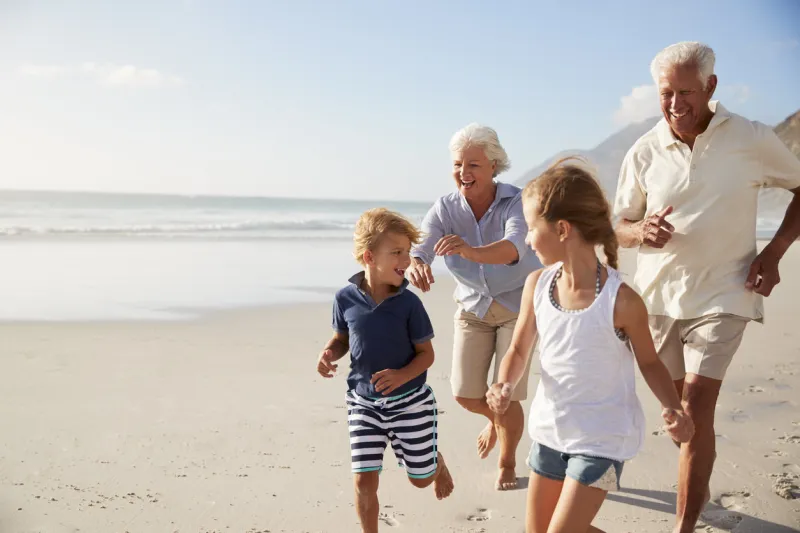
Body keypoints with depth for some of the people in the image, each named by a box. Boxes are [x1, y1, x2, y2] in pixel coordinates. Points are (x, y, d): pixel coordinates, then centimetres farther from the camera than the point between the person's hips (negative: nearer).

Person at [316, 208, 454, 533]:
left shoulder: (408, 303, -16)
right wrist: (329, 353, -16)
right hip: (363, 402, 1)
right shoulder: (346, 298, -12)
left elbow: (426, 354, -8)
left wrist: (401, 376, -26)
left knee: (421, 478, 15)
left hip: (409, 401, -1)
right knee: (364, 481, -1)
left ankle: (438, 461, 51)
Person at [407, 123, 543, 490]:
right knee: (465, 393, 1)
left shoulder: (515, 202, -25)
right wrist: (415, 266, -54)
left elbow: (514, 247, -44)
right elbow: (418, 249, -28)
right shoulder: (445, 209, -15)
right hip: (473, 305, 3)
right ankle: (496, 419, 39)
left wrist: (471, 251, -64)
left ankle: (507, 462, 25)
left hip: (518, 304, -3)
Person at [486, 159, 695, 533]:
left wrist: (672, 408, -22)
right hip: (550, 429, 6)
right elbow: (519, 351, 2)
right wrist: (506, 385, -18)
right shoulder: (537, 284, -8)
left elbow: (649, 362, -6)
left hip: (602, 437, -6)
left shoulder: (621, 300, -22)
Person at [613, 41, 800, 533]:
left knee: (696, 408, -12)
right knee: (679, 405, 16)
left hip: (722, 295, -3)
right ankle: (700, 487, 42)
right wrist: (642, 231, -18)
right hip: (659, 294, 3)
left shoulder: (752, 140, -8)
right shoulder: (645, 152, -2)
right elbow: (620, 229, 6)